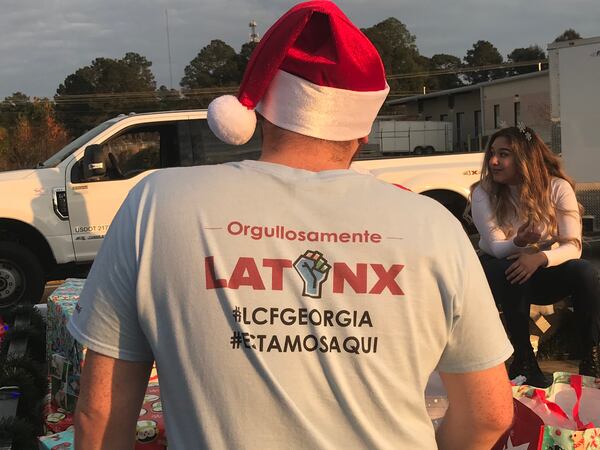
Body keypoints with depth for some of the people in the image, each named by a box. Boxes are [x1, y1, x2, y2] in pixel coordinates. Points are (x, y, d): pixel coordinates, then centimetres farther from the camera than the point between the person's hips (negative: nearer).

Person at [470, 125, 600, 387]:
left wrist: (540, 257, -40)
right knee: (510, 272, -36)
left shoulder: (558, 188, -13)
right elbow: (496, 247, -20)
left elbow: (573, 246, -20)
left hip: (543, 269, 1)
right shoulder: (483, 193, -13)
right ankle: (524, 359, -24)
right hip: (498, 271, -1)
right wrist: (518, 242, -43)